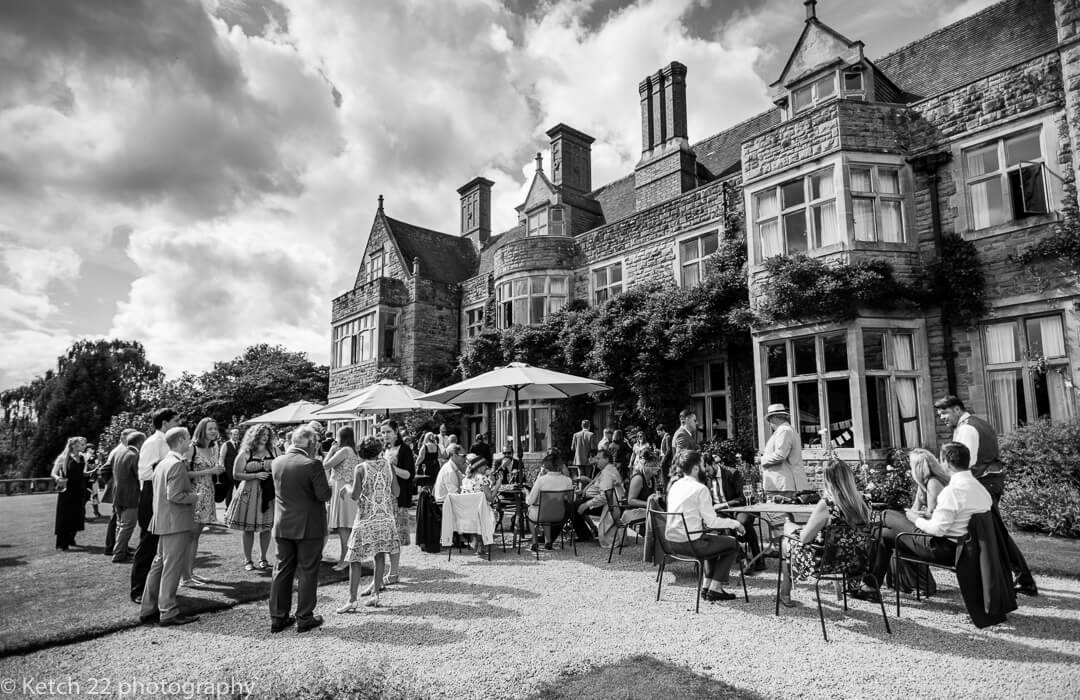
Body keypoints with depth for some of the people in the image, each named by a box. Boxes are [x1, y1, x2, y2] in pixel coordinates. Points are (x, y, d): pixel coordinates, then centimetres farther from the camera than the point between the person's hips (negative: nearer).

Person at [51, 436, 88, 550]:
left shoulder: (82, 458, 7)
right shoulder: (63, 458, -8)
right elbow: (53, 474, -8)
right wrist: (57, 478, -28)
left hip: (79, 492, 6)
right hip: (66, 491, -5)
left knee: (77, 517, 10)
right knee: (64, 518, -2)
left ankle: (70, 540, 25)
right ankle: (61, 544, 6)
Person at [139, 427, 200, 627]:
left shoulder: (162, 463, 13)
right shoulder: (177, 464, -18)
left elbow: (155, 488, 19)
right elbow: (174, 496, -24)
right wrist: (194, 496, -8)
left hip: (163, 522, 10)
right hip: (176, 522, -10)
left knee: (159, 564, 16)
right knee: (172, 567, -2)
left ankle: (148, 610, 24)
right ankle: (169, 612, 5)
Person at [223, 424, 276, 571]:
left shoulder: (273, 451, 7)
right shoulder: (245, 453, -1)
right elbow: (236, 475, -5)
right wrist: (256, 475, -14)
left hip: (269, 492, 2)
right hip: (250, 492, -2)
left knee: (266, 527, 5)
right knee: (249, 528, 4)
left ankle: (263, 559, 19)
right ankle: (247, 560, 17)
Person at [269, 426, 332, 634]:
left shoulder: (276, 462, 0)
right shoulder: (313, 465, -19)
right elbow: (324, 495, -19)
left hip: (282, 526, 5)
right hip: (308, 526, -5)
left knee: (282, 570, 15)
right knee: (307, 572, 7)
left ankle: (277, 617, 22)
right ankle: (304, 618, 14)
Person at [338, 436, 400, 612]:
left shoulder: (360, 468, -7)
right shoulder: (387, 465, 3)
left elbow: (355, 495, -11)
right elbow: (396, 492, 4)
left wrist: (347, 488, 8)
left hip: (366, 518, -4)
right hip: (386, 516, 4)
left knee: (355, 559, 2)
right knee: (380, 555, 13)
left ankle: (352, 600, 1)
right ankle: (375, 594, 14)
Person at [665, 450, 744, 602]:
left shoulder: (675, 486, 9)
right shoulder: (700, 489, -15)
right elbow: (712, 522, -13)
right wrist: (734, 523, 3)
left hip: (673, 542, 8)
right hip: (691, 543, -8)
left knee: (714, 539, 31)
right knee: (733, 544, 12)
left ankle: (706, 586, 30)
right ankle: (715, 589, 12)